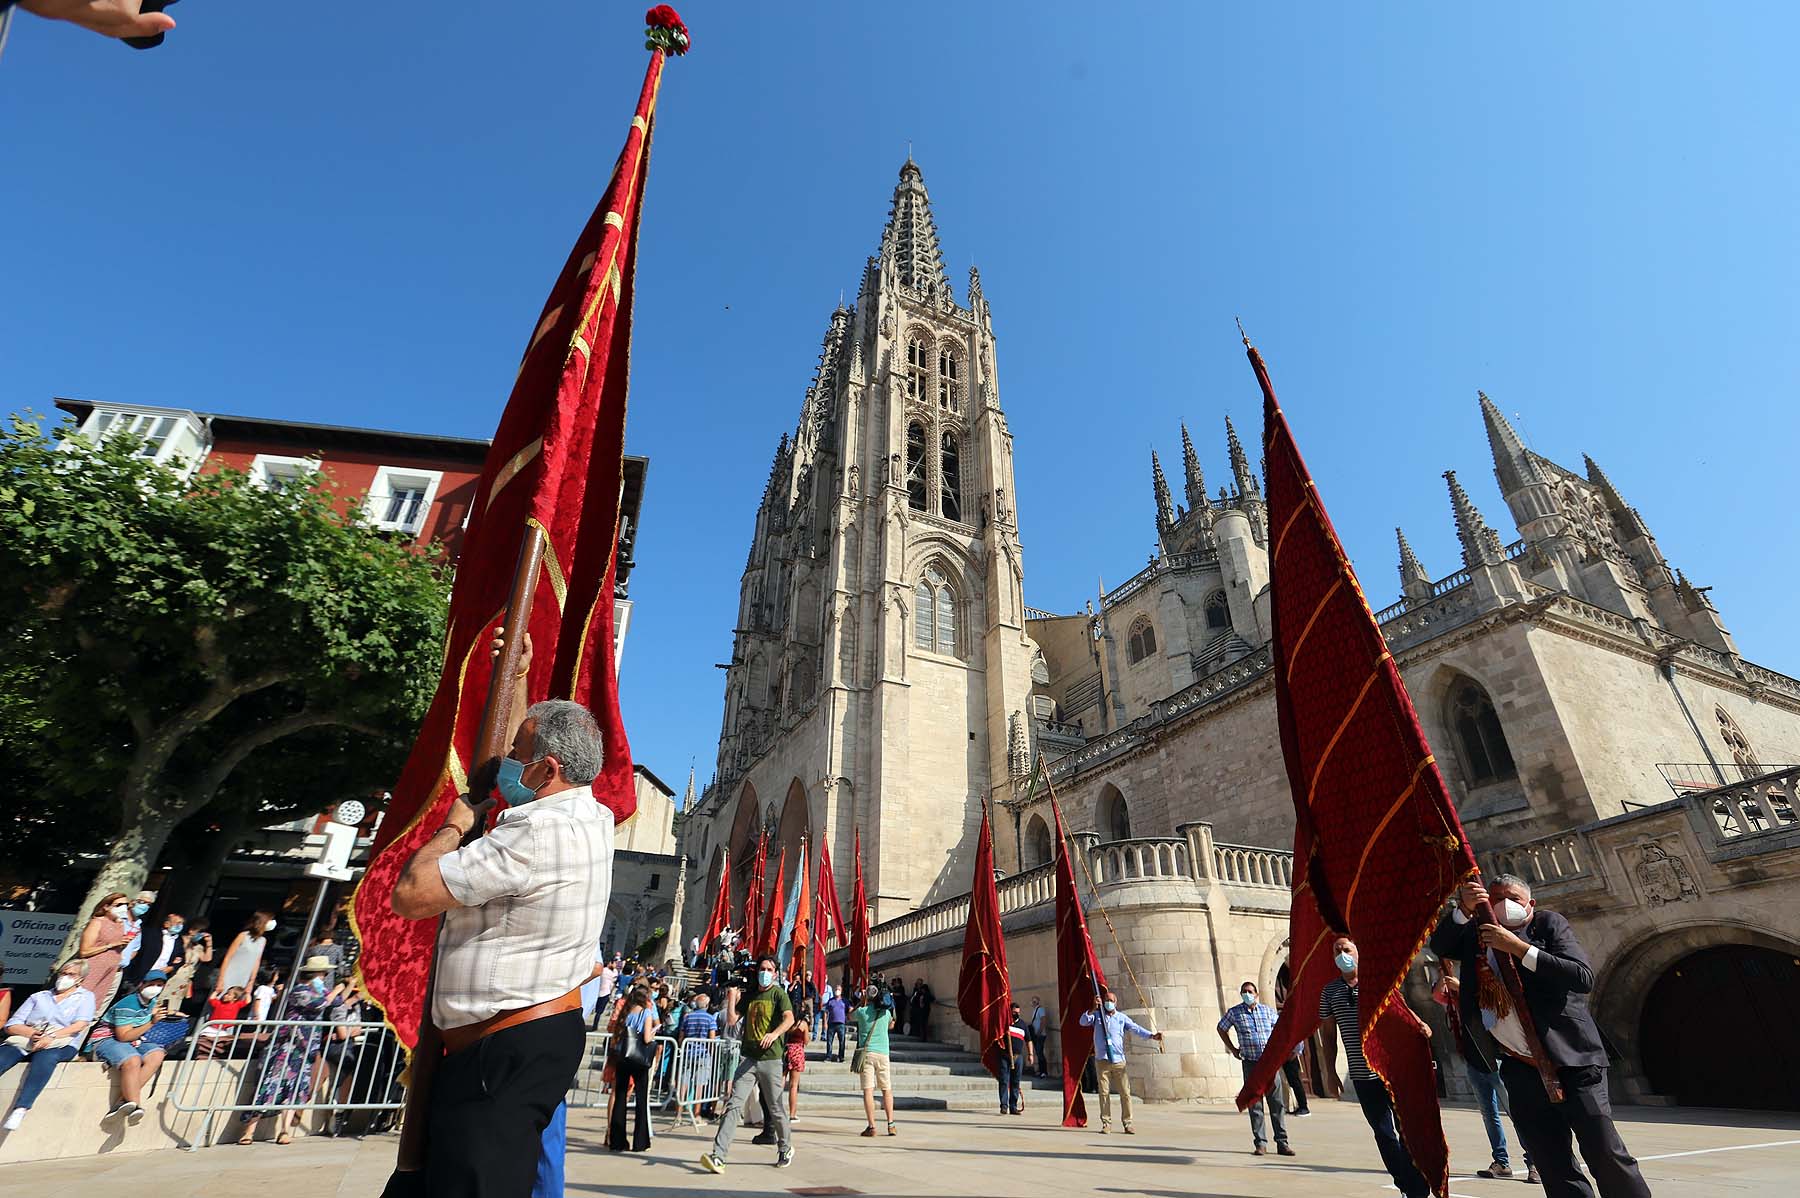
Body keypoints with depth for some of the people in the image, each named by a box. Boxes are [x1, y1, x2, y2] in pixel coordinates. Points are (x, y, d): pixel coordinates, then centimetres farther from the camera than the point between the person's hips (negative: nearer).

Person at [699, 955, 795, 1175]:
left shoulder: (779, 993, -2)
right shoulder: (750, 996, 14)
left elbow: (789, 1018, -19)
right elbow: (731, 1020, 8)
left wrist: (774, 1034, -36)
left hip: (770, 1059, -4)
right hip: (748, 1058, 4)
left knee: (775, 1109, 8)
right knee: (734, 1105, -8)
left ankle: (785, 1149, 29)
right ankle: (718, 1155, -11)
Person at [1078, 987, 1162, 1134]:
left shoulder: (1122, 1017, 7)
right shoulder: (1097, 1015, 7)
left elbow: (1136, 1029, -4)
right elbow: (1083, 1022, -8)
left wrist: (1151, 1035, -21)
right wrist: (1093, 1008, -21)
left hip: (1119, 1060, 1)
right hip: (1102, 1060, -1)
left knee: (1125, 1093, 0)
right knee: (1104, 1092, 1)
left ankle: (1127, 1123, 11)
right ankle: (1106, 1123, 10)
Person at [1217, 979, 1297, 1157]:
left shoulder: (1268, 1011, 2)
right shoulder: (1234, 1012, -2)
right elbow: (1221, 1028, 12)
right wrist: (1232, 1049, 8)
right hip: (1251, 1064, -1)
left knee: (1278, 1104, 2)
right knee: (1255, 1106, 1)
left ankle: (1282, 1143, 10)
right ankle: (1260, 1144, 8)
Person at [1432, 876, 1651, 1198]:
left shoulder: (1549, 923, -3)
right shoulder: (1477, 932, 6)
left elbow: (1584, 977, -14)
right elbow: (1439, 946, -6)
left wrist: (1519, 948, -22)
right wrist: (1464, 909, -19)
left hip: (1570, 1060, -3)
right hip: (1521, 1069, 3)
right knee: (1555, 1171, 9)